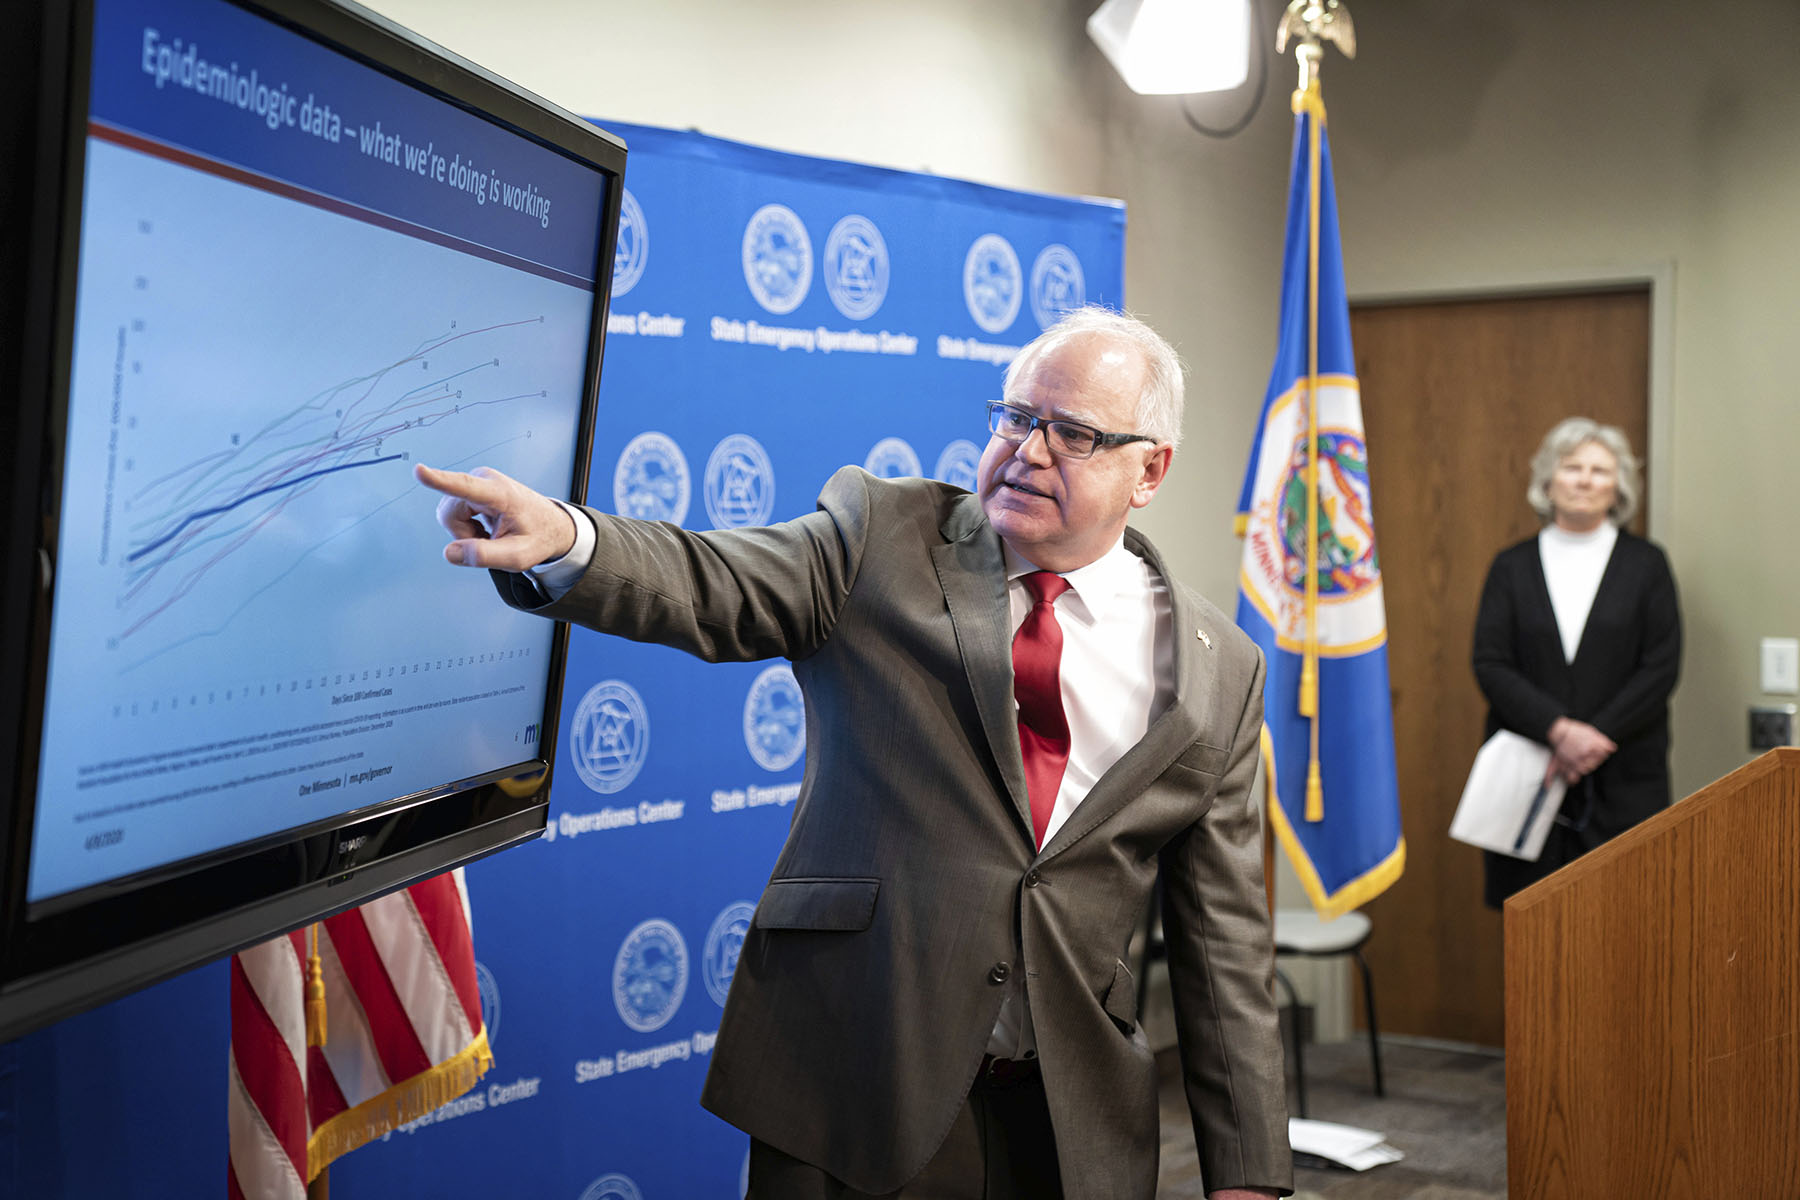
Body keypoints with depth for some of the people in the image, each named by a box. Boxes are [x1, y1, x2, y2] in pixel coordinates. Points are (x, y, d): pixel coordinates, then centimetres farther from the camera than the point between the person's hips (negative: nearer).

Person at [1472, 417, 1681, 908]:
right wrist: (1560, 730, -14)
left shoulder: (1645, 564, 6)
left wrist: (1595, 737, -11)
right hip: (1529, 772, 1)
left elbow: (1661, 667, -1)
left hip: (1623, 782, 0)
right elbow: (1490, 665, -1)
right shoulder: (1512, 567, 8)